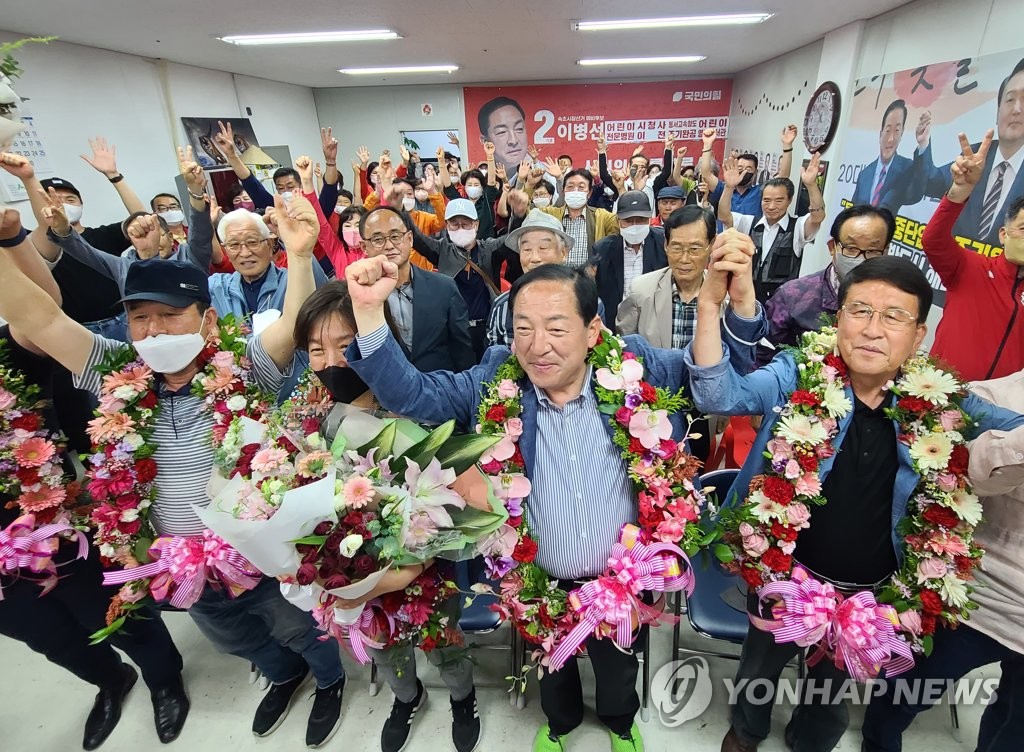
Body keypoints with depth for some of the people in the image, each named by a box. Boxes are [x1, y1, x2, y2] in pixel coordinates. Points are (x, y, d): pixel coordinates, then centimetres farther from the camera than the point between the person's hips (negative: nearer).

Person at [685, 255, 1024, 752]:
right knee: (759, 668, 26)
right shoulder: (797, 377, -19)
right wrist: (710, 305, -45)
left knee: (833, 686, 30)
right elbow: (719, 395, -32)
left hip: (872, 593, 2)